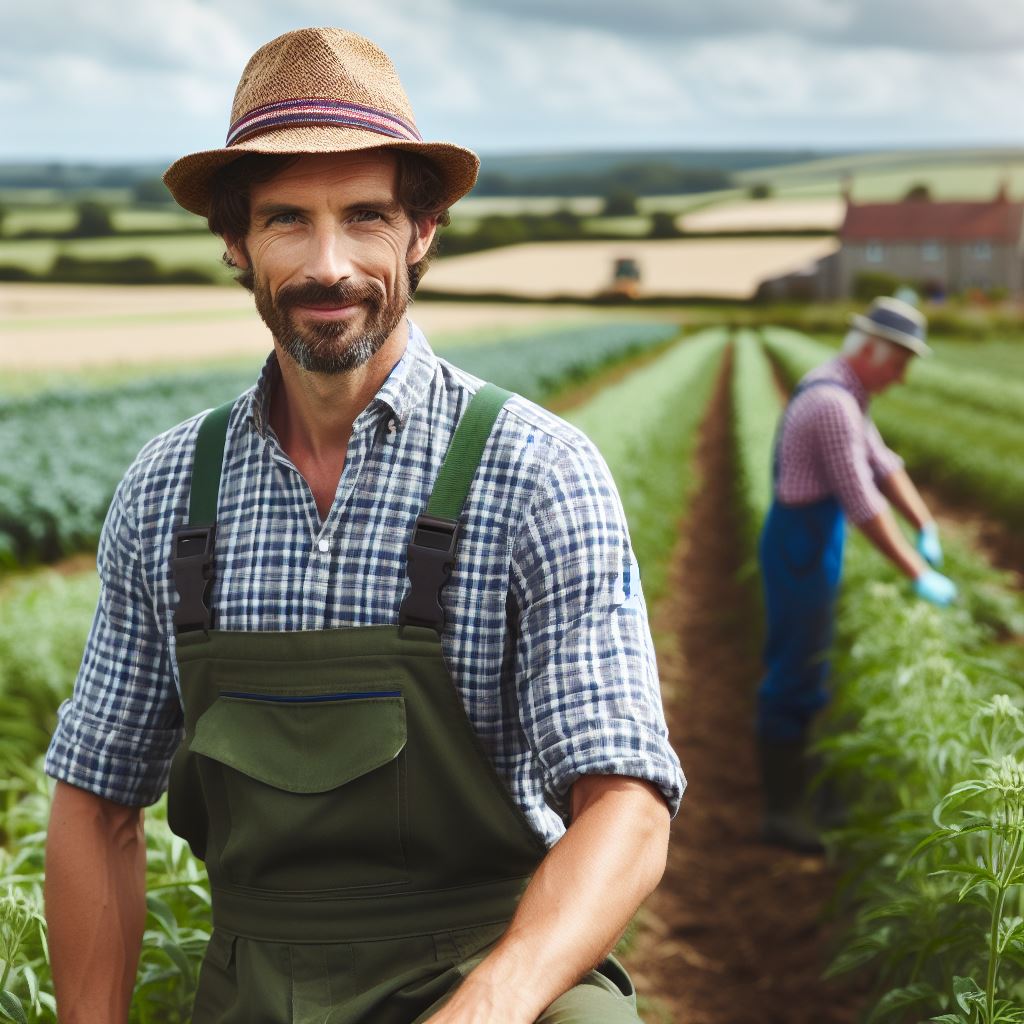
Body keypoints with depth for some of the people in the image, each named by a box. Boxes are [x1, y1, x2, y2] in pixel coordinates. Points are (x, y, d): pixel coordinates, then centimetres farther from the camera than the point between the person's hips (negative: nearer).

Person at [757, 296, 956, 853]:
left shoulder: (843, 394, 10)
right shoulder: (832, 404, -24)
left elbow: (881, 463, 16)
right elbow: (863, 505, -25)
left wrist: (926, 525, 7)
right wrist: (920, 576, -20)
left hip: (810, 544, 11)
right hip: (801, 552, -11)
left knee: (804, 671, 18)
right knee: (793, 680, -3)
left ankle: (792, 794, 30)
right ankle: (783, 812, 6)